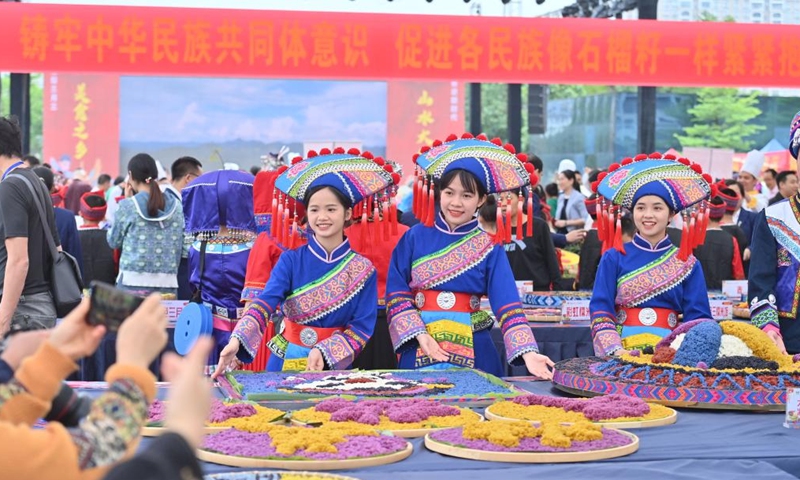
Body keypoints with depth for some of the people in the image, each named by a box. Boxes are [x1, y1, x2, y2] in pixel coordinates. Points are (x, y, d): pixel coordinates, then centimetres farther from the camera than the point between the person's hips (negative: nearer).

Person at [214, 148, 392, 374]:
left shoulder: (362, 270, -5)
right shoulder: (291, 260, -5)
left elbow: (363, 327, -7)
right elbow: (265, 303, -18)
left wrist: (325, 352, -21)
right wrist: (237, 340, -34)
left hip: (335, 365, 0)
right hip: (285, 362, 0)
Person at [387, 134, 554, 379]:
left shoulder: (488, 248, -1)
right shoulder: (414, 238, 1)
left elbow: (508, 304, -10)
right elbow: (397, 294, -1)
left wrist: (528, 353, -23)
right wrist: (420, 335, -14)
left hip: (473, 353, 0)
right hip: (419, 351, 1)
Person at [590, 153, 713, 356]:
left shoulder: (687, 264, 11)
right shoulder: (613, 259, 9)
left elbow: (698, 319, 6)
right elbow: (600, 312, 2)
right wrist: (614, 351, -14)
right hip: (620, 354, -1)